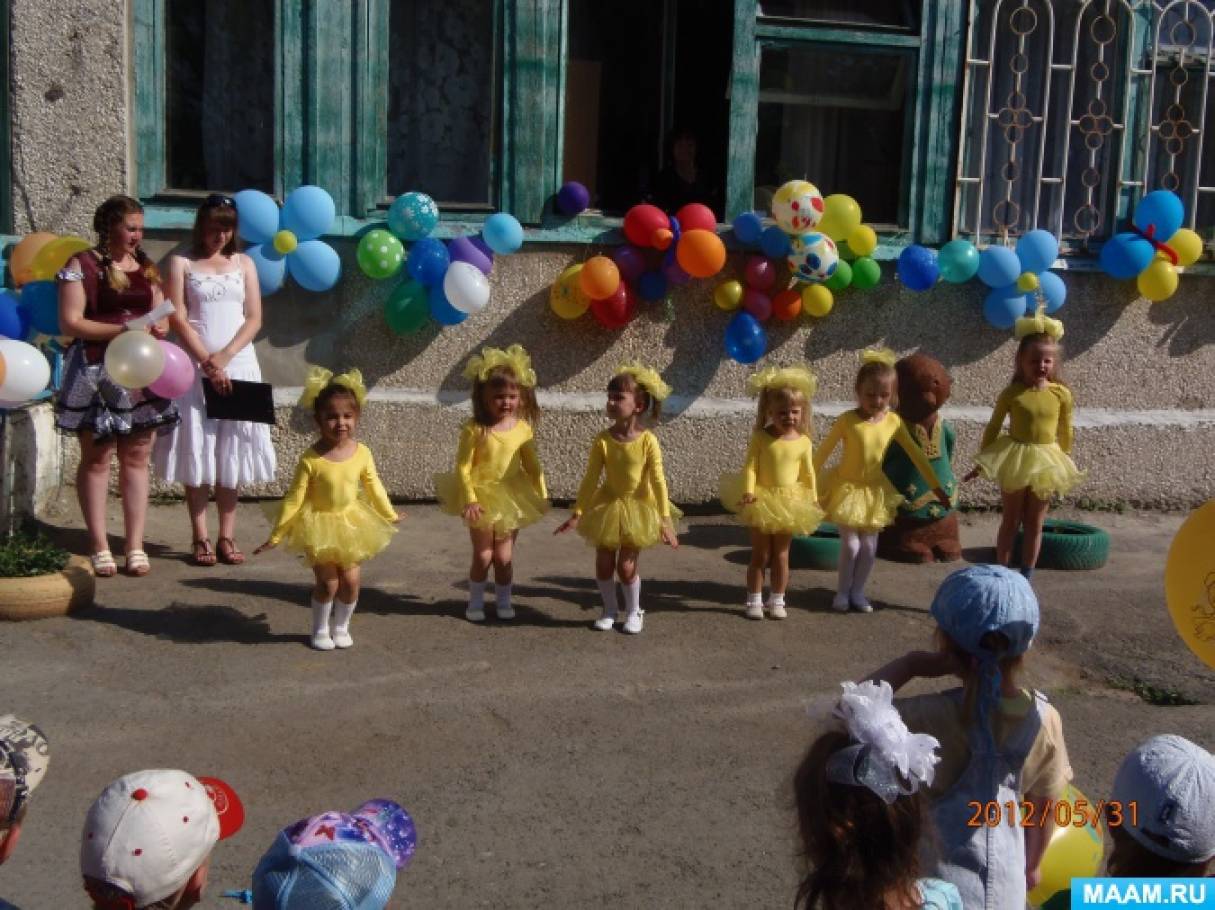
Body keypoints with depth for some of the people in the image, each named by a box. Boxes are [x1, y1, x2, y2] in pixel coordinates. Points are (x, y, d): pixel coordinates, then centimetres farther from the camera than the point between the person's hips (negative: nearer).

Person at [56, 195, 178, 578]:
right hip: (96, 371, -5)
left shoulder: (146, 267, 14)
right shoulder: (82, 265, -4)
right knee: (96, 458, 1)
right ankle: (99, 547, 7)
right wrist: (122, 330, -18)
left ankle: (136, 547, 6)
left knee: (137, 458, 3)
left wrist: (159, 327, -5)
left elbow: (160, 317, 19)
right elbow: (70, 323, -10)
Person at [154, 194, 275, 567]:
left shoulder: (243, 263, 12)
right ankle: (201, 538, 4)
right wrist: (207, 362, -13)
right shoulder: (182, 263, 5)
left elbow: (254, 318, 5)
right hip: (196, 367, -2)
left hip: (239, 366, 2)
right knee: (196, 452, -2)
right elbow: (178, 318, -3)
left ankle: (227, 536, 7)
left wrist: (225, 356, -9)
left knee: (232, 453, 2)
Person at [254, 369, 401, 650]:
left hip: (350, 524, 3)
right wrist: (276, 536, -11)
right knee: (328, 582, -4)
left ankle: (341, 626, 28)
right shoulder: (311, 459, -21)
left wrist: (389, 515, 18)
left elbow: (374, 488, 6)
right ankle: (320, 630, 19)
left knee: (350, 580, 5)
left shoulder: (362, 453, -11)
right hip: (319, 525, -3)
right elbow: (294, 498, -14)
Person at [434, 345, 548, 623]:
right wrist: (469, 500, -21)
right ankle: (475, 602, 24)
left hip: (512, 498, 3)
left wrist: (542, 494, 5)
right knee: (483, 556, 7)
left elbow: (531, 464, 5)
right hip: (482, 498, -2)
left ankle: (504, 601, 28)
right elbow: (463, 467, -16)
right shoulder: (475, 429, -17)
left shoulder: (523, 428, -6)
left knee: (504, 556, 11)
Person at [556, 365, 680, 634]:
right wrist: (577, 514, -7)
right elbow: (591, 478, -8)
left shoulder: (648, 441, -20)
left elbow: (658, 480, -16)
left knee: (626, 565, 0)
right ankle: (610, 610, 29)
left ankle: (634, 612, 23)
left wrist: (665, 520, -16)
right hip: (608, 505, 3)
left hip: (638, 508, -3)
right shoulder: (603, 440, -14)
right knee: (603, 563, 8)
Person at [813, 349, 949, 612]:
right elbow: (823, 452, -11)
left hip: (874, 490, 3)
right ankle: (843, 592, 16)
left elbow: (916, 455, -1)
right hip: (847, 488, -3)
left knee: (869, 546, 7)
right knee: (850, 544, -3)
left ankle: (857, 591, 23)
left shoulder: (894, 422, -8)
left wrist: (936, 487, 0)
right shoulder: (847, 420, -18)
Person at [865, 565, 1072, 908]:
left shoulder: (934, 718, -26)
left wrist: (908, 664, -17)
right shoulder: (1044, 719, -12)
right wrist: (1032, 864, 19)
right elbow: (1045, 805, 2)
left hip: (930, 882, -3)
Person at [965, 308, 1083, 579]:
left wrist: (1064, 461, 13)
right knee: (1010, 520, 8)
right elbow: (993, 428, 0)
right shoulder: (1012, 393, -9)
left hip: (1046, 461, 2)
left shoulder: (1061, 394, -6)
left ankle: (1026, 578, 19)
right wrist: (982, 462, 4)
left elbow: (1065, 431, 6)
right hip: (1016, 458, -1)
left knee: (1035, 523, 10)